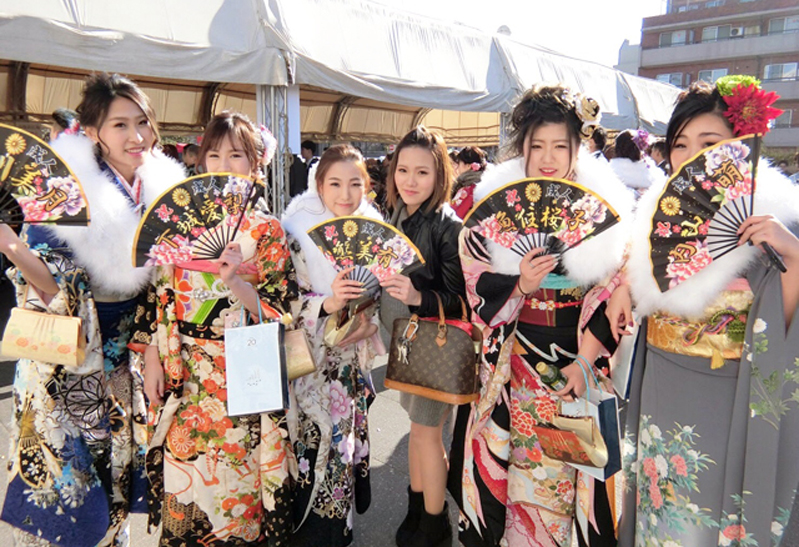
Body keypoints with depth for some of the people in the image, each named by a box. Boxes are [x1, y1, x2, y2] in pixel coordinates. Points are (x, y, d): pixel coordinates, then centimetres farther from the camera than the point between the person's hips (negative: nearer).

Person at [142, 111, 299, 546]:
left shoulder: (266, 230, -5)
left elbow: (277, 313, -9)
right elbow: (162, 294, 9)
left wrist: (234, 281, -25)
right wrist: (153, 356, 4)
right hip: (182, 376, 3)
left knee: (233, 473, 9)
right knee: (183, 473, 13)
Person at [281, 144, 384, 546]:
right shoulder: (299, 230, -12)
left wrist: (369, 321, -7)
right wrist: (327, 305, -29)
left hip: (353, 359, 5)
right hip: (311, 362, -5)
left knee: (349, 437, 15)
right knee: (316, 447, 0)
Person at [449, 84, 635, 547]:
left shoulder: (606, 206, -2)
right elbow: (478, 288, -1)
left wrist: (585, 361, -11)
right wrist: (520, 287, -21)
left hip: (581, 359, 0)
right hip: (514, 359, 0)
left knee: (569, 467, 9)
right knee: (510, 459, 8)